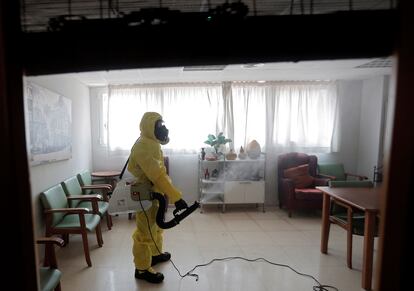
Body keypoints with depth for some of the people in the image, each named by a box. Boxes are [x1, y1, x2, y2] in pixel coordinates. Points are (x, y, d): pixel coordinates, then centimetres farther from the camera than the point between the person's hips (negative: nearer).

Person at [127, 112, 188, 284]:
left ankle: (155, 254, 43)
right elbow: (157, 175, -32)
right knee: (145, 232, 3)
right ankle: (142, 269, 20)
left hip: (154, 193, 10)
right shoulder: (143, 146, -25)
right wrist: (176, 197, -33)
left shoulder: (151, 143, 8)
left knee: (156, 226, 24)